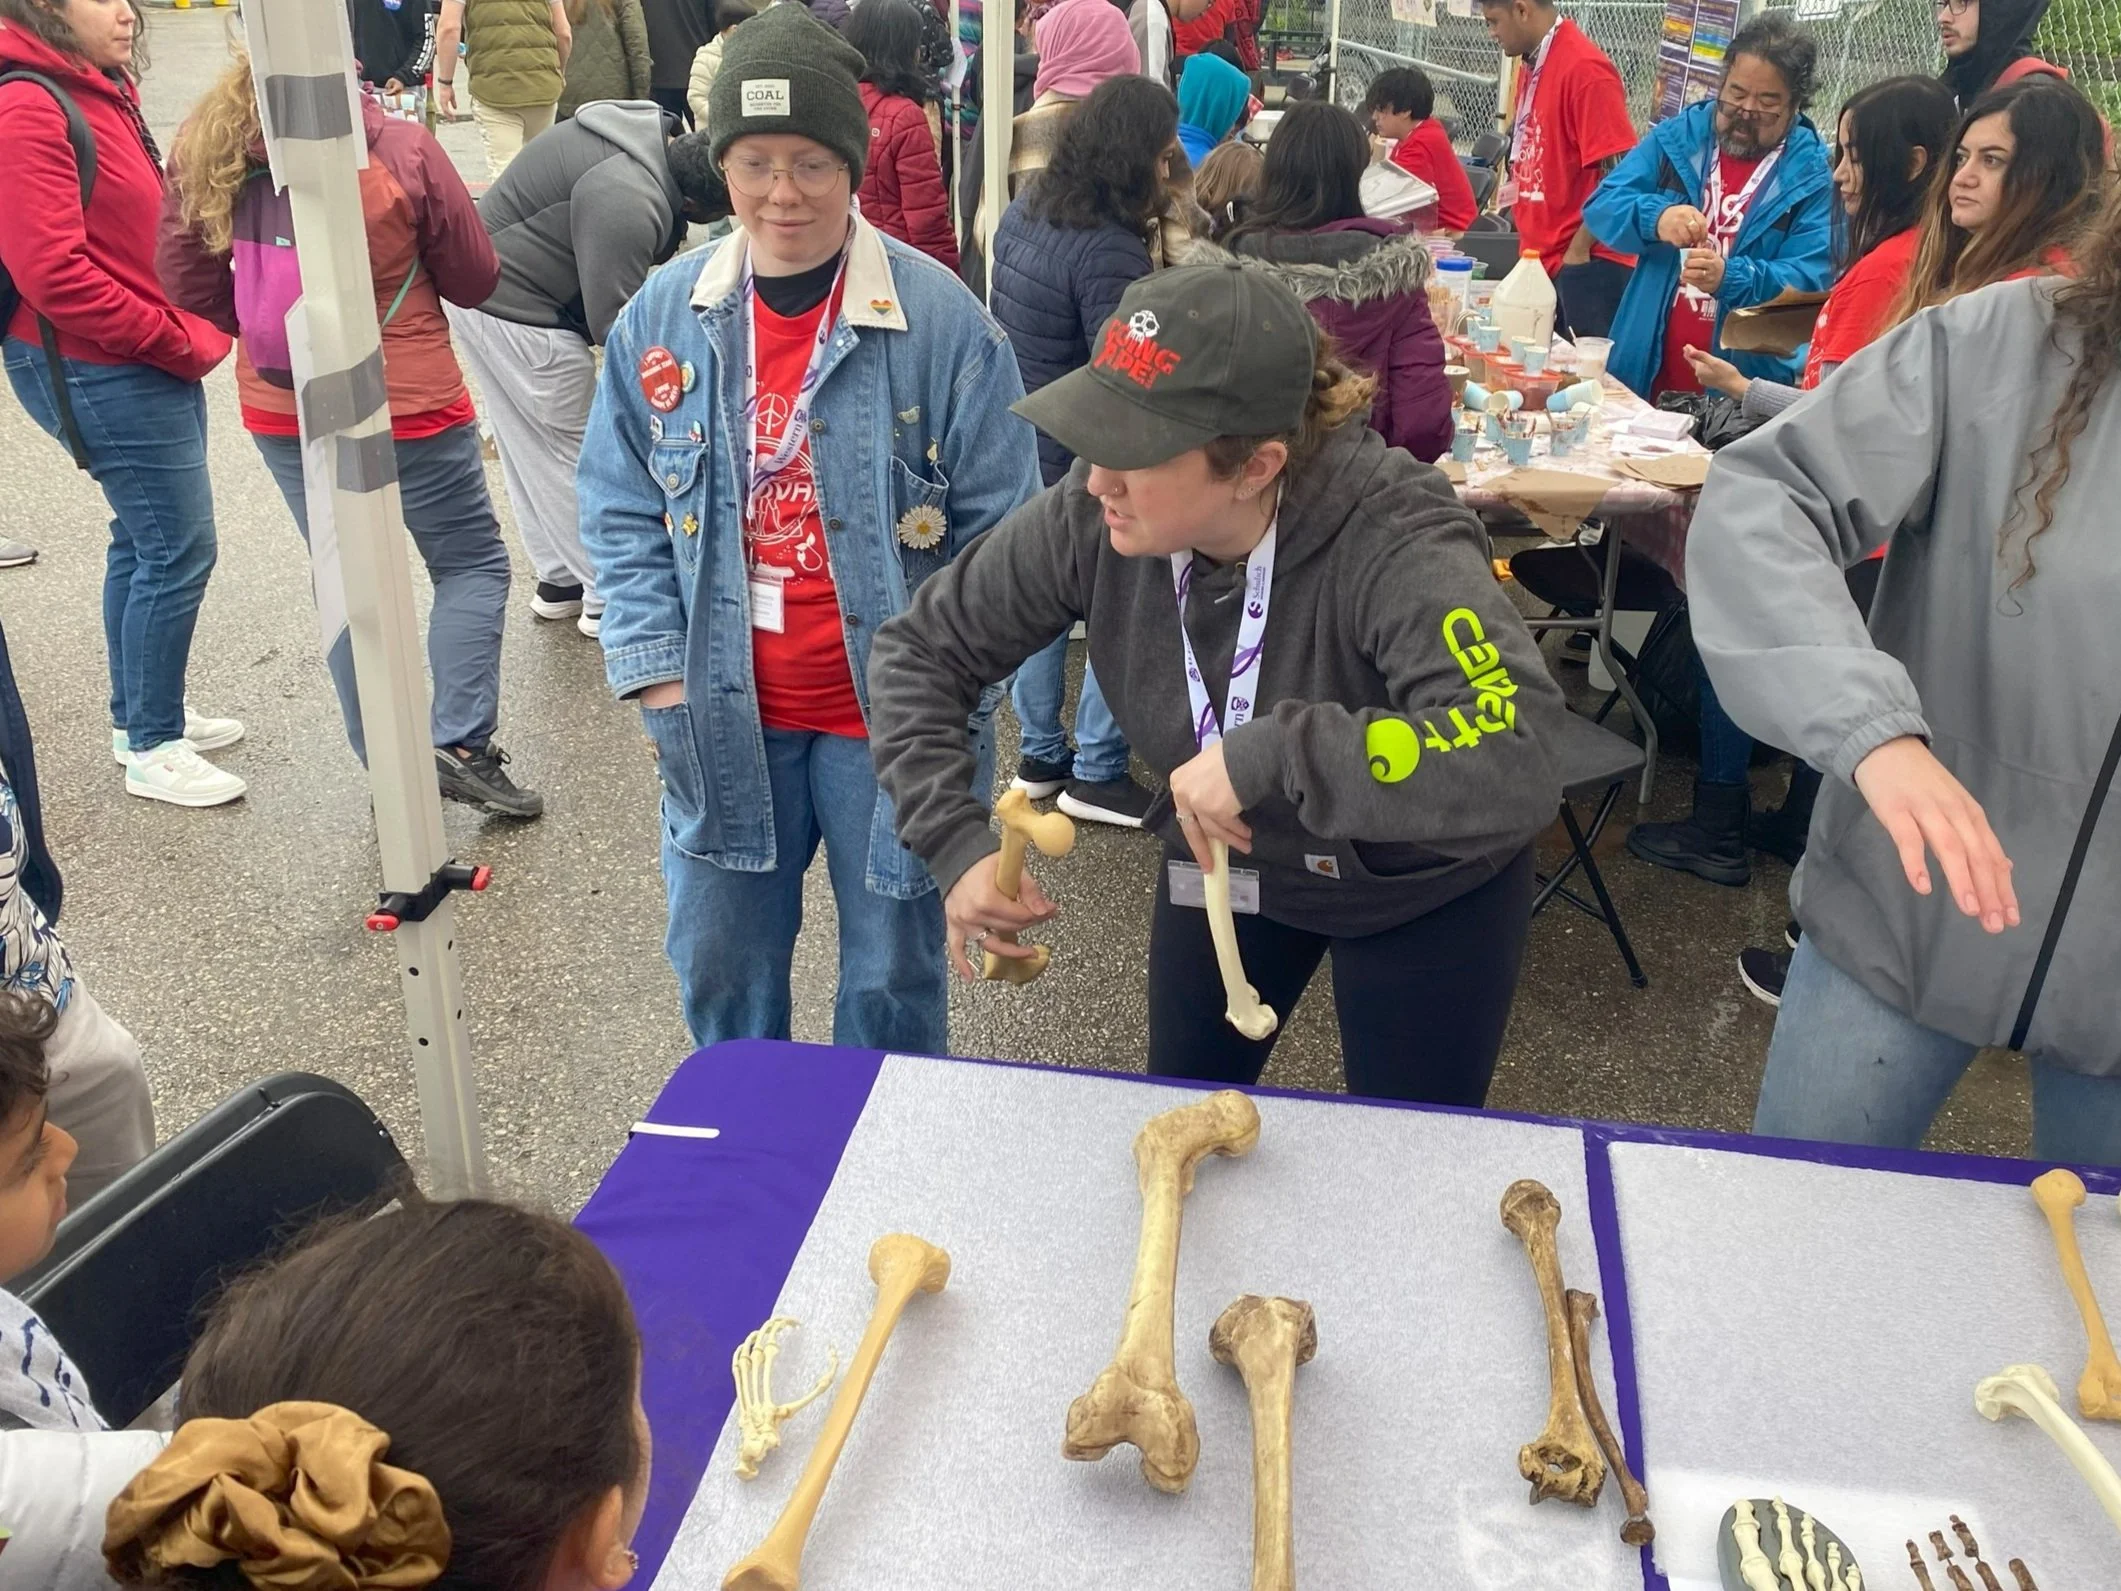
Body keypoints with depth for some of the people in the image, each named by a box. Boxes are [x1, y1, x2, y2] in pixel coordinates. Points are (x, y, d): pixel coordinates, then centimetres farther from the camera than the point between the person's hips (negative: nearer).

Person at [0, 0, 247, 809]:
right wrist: (178, 341, -18)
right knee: (179, 546, -4)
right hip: (97, 371, -9)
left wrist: (186, 332, 2)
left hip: (142, 363, 9)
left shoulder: (102, 91, 11)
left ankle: (139, 714, 31)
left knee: (145, 539, 16)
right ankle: (151, 748, 10)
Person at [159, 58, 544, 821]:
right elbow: (475, 280, -7)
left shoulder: (205, 152, -7)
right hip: (409, 409, -4)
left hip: (281, 412, 4)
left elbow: (185, 278, 2)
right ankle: (462, 745, 2)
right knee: (472, 564, 14)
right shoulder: (402, 150, -17)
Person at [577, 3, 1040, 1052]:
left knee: (892, 974, 14)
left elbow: (997, 524, -8)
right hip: (721, 717, 3)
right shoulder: (662, 318, -1)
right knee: (719, 965, 19)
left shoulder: (939, 318, -12)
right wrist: (656, 672, -5)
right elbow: (622, 512, 4)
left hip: (890, 719, -3)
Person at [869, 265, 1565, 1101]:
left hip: (1425, 889, -3)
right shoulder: (1094, 517, -25)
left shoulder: (1393, 545, -37)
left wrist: (1271, 756, -50)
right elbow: (918, 650, -13)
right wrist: (954, 842, -24)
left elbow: (1518, 769, -50)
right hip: (1226, 861, 4)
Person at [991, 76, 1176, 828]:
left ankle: (1040, 755, 32)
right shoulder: (1110, 254, -24)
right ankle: (1096, 772, 13)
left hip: (1016, 446, 9)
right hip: (1079, 465, -9)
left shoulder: (1027, 208, 3)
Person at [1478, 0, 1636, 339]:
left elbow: (1619, 176, -17)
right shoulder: (1530, 64, 11)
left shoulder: (1584, 69, -15)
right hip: (1540, 261, 9)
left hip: (1584, 266, -8)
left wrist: (1578, 252, -14)